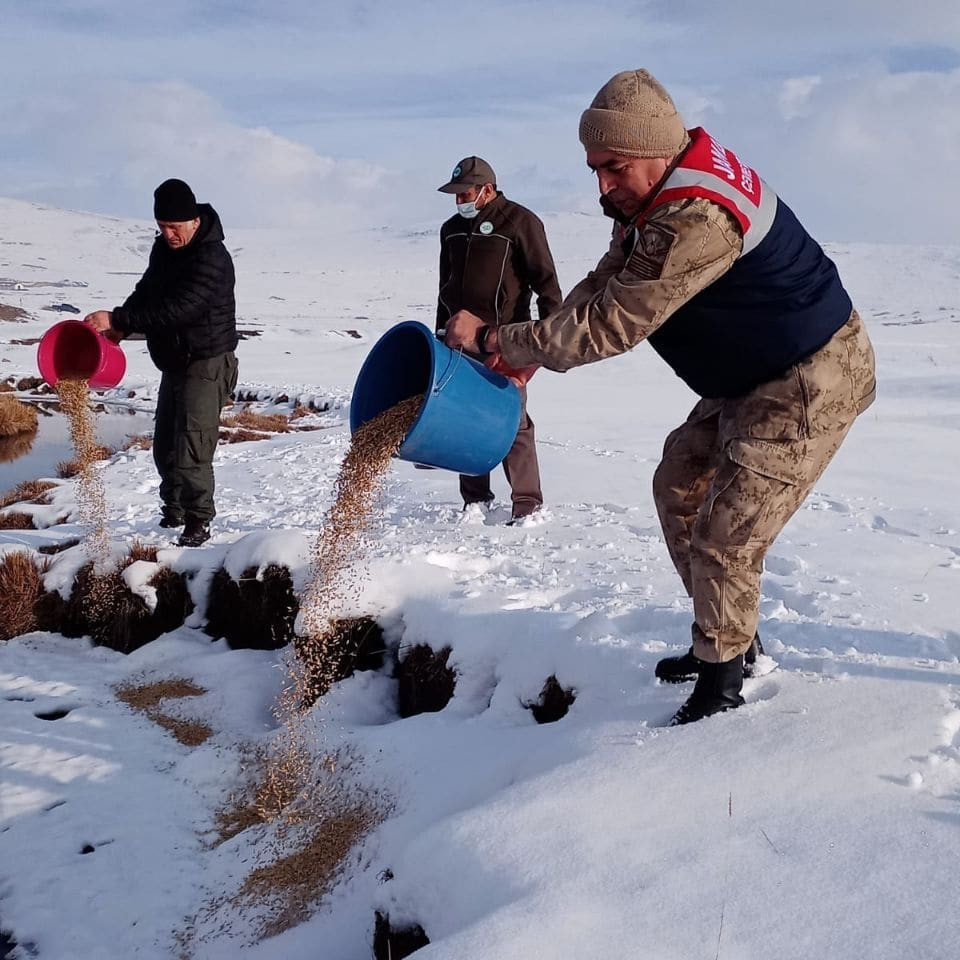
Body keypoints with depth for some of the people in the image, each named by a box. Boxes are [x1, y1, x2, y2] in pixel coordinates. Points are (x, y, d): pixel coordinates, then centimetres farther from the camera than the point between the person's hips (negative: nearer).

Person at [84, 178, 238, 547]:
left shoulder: (211, 260, -23)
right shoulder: (163, 248, 5)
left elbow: (176, 309, -31)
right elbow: (147, 291, 17)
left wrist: (118, 318, -30)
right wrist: (120, 327, -1)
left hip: (206, 364, -9)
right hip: (174, 362, 9)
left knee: (190, 448, -14)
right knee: (165, 447, 15)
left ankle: (199, 522, -3)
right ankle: (174, 513, 31)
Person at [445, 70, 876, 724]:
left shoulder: (696, 221, -33)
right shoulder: (655, 198, 1)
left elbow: (608, 326, -31)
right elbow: (603, 287, 5)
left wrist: (497, 339, -22)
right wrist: (526, 355, -8)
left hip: (811, 382, -11)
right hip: (755, 377, 11)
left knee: (723, 538, -12)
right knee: (680, 487, 18)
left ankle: (720, 685, 9)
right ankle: (728, 639, 31)